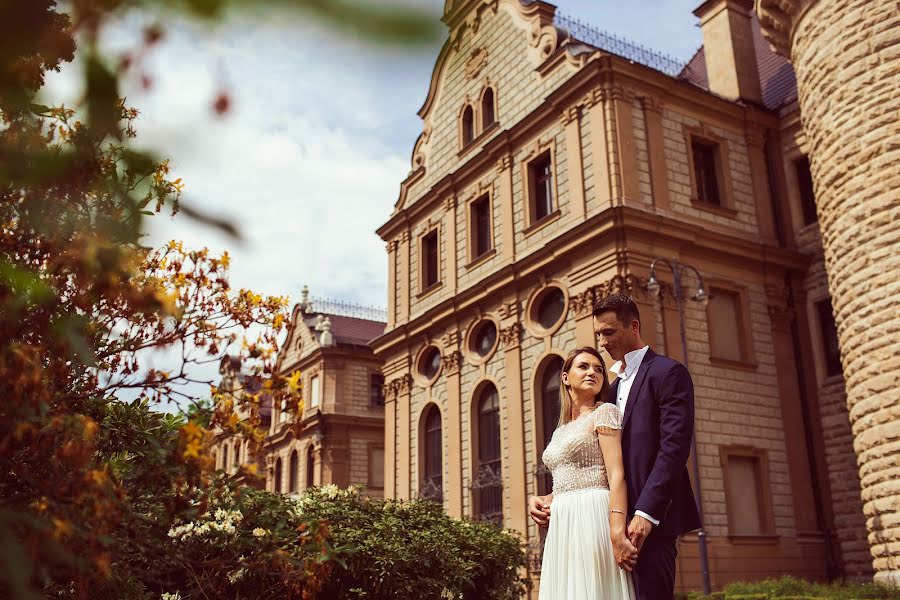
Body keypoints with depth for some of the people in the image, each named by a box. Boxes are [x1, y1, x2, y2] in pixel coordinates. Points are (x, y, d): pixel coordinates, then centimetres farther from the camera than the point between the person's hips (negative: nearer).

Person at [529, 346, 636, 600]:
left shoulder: (604, 413, 0)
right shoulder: (561, 431, 20)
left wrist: (617, 532, -23)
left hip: (593, 519, -7)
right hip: (562, 526, 7)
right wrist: (540, 500, 4)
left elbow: (616, 475, -12)